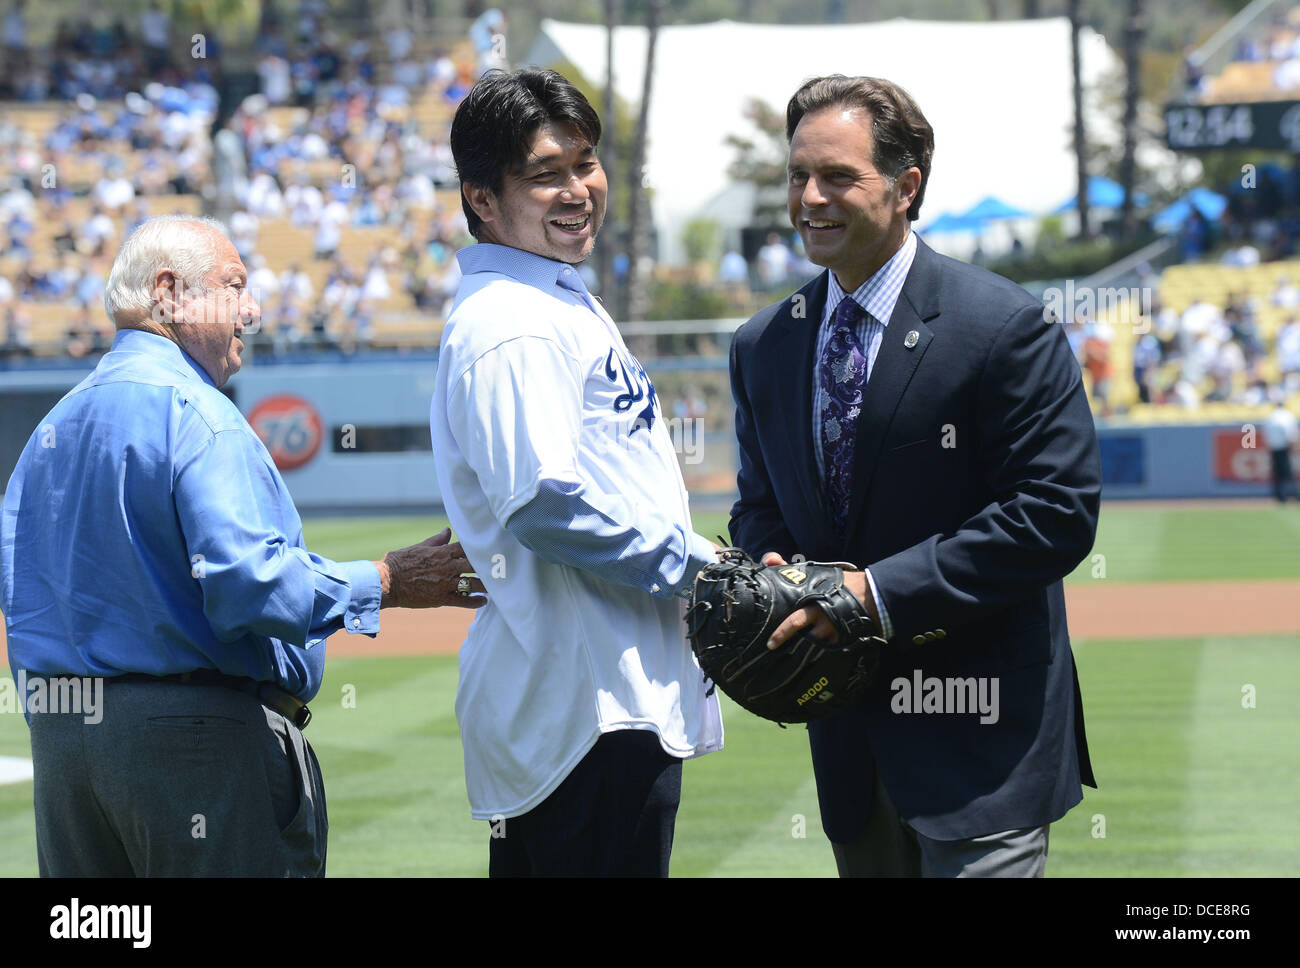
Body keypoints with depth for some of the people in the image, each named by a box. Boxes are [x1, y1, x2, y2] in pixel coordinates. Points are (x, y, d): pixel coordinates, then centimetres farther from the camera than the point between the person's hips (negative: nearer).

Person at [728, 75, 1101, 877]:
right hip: (848, 735, 6)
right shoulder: (763, 348, 9)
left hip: (977, 738, -6)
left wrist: (881, 593, -20)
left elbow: (1057, 512, -16)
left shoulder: (1002, 326, -10)